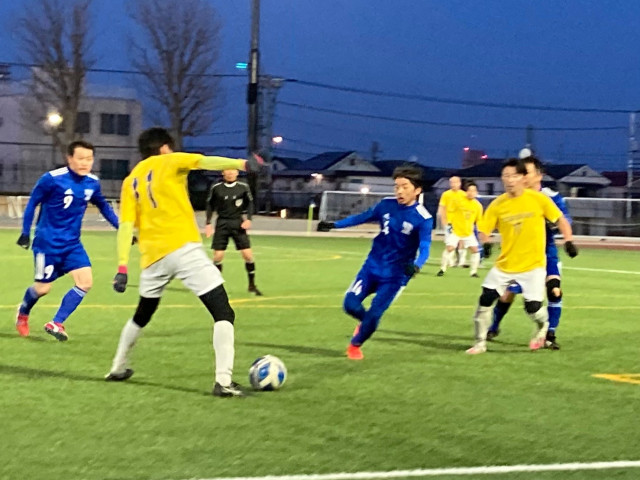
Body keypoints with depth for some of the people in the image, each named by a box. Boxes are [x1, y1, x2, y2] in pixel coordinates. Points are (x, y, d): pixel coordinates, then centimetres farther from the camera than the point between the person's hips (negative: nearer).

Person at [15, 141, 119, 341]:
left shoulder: (92, 183, -2)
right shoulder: (52, 179, -18)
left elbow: (103, 206, 15)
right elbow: (33, 203, -6)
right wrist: (25, 232, -6)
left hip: (72, 244, 5)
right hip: (48, 243, -5)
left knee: (85, 281, -10)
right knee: (43, 287, 3)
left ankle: (56, 323, 1)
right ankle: (23, 313, 37)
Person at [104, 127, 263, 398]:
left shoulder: (131, 181, 16)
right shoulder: (170, 162, 5)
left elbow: (126, 226, 7)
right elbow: (205, 161, -15)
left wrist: (122, 267, 3)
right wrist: (242, 164, -30)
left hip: (153, 256, 6)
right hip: (183, 248, -6)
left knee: (142, 315, 29)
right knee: (223, 313, -6)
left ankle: (118, 368, 40)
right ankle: (223, 381, -19)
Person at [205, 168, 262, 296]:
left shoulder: (243, 187, -2)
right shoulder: (216, 188, -4)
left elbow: (249, 203, 8)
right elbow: (210, 205, 6)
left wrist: (248, 219, -5)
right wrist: (208, 223, 1)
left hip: (238, 223, 1)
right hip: (222, 223, 0)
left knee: (247, 254, -5)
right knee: (218, 255, -7)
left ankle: (252, 285, 10)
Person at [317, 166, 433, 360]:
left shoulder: (423, 219, -17)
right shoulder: (386, 205, -4)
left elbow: (425, 248, -24)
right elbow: (362, 217, 12)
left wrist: (416, 265, -45)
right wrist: (334, 224, 10)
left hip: (395, 275, -4)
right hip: (372, 266, 4)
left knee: (374, 314, -7)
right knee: (350, 304, -4)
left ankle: (355, 345, 20)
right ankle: (366, 322, 30)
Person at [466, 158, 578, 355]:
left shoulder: (538, 199, -9)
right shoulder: (497, 205, -6)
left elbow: (560, 219, 1)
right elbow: (484, 228, -2)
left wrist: (569, 241, -9)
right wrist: (486, 243, -23)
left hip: (533, 264, -2)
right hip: (505, 265, 2)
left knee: (533, 306, -9)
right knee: (485, 299, -7)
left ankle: (543, 326, 27)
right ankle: (480, 343, 9)